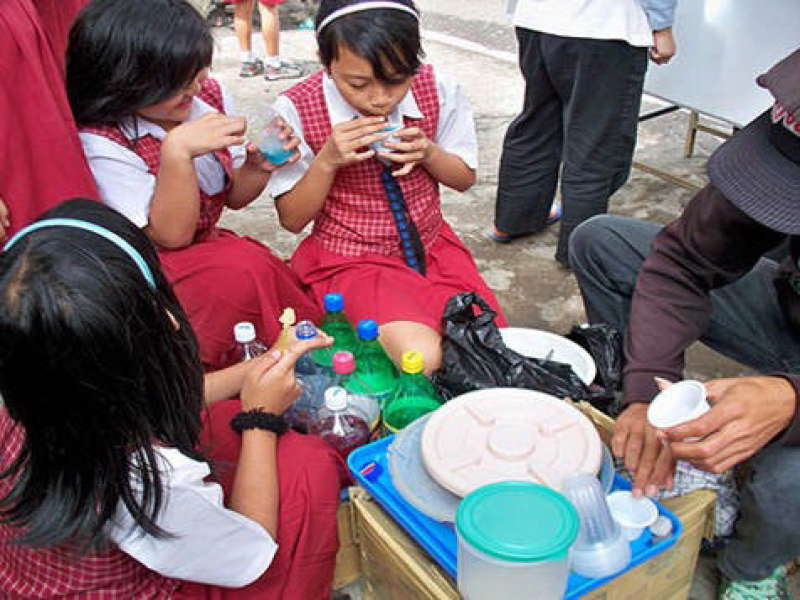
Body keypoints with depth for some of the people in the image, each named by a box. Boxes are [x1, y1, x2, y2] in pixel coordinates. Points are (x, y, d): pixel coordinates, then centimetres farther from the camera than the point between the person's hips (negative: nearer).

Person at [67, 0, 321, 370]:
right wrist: (177, 150, -35)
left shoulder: (207, 96, -5)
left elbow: (233, 196, 6)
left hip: (207, 249, 6)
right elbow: (171, 234, -22)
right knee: (244, 269, -31)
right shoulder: (102, 143, -22)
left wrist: (259, 168, -17)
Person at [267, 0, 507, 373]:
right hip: (352, 258, -3)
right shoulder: (297, 109, -15)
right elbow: (292, 220, -7)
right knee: (423, 358, -27)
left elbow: (465, 178, 7)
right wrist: (327, 161, -25)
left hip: (433, 245, 4)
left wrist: (429, 153, -16)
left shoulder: (437, 90, -8)